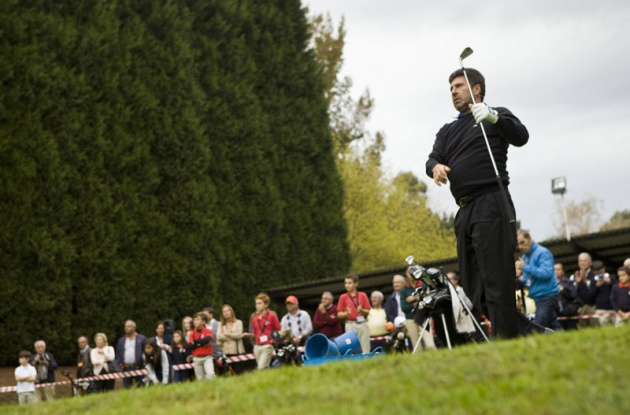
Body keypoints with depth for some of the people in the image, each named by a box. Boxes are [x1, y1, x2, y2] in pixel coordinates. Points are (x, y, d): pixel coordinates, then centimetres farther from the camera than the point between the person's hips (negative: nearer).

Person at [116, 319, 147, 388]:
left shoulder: (142, 339, 2)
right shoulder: (121, 340, 15)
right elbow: (118, 353, 17)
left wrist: (141, 363, -9)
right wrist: (120, 363, 3)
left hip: (138, 367, -3)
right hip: (126, 368, 3)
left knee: (140, 387, -3)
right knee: (126, 387, 2)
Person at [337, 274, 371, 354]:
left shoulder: (363, 295, 8)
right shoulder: (343, 297, 5)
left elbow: (368, 312, 8)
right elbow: (339, 314, 4)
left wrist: (361, 310, -12)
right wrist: (346, 313, -16)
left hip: (362, 324, 1)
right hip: (350, 325, -1)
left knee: (365, 349, 0)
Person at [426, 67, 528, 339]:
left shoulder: (497, 115, 9)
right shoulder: (448, 131, 25)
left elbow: (520, 137, -8)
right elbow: (433, 158, 11)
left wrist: (494, 118, -24)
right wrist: (435, 166, -12)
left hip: (491, 203, -7)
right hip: (465, 211, 7)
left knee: (497, 280, -15)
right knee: (471, 285, 6)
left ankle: (507, 343, -19)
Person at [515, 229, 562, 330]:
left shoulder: (542, 253, -9)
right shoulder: (525, 257, 15)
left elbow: (546, 273, -23)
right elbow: (527, 281, 22)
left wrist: (525, 267, -20)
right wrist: (520, 277, 0)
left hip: (547, 296, -9)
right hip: (538, 297, 9)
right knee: (554, 327, 9)